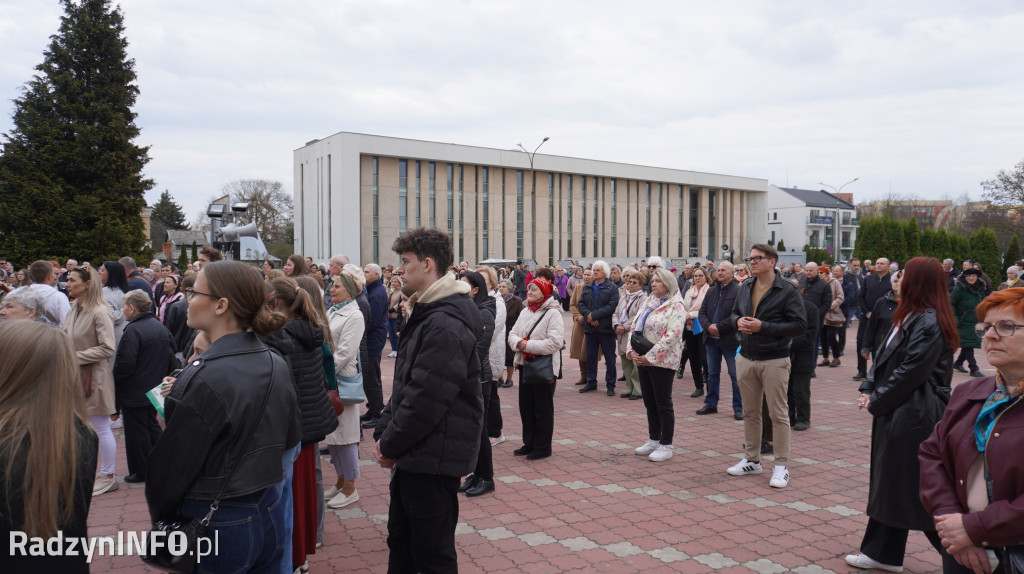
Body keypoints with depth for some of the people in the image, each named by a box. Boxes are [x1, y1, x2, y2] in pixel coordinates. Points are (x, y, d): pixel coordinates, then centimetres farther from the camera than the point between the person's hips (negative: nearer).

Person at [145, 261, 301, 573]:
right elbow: (290, 438, 10)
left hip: (216, 526, -6)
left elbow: (171, 466, -15)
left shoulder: (203, 378, -23)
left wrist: (159, 516, 3)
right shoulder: (277, 364, -2)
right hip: (270, 515, 6)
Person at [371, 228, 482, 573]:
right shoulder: (425, 314, 13)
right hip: (412, 454, 10)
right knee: (401, 544, 22)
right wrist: (384, 433, 7)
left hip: (434, 457, -10)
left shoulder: (445, 324, -22)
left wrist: (390, 444, -12)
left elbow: (426, 399, -25)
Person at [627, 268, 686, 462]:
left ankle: (665, 446, 9)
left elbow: (672, 336, -20)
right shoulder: (648, 303, 14)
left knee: (663, 404, 0)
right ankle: (653, 440, 25)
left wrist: (650, 357, -21)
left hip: (662, 361, -8)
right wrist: (631, 350, -3)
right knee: (649, 403, 14)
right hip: (642, 360, 8)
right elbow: (634, 327, 13)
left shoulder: (676, 306, -10)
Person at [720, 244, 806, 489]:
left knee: (778, 414, 1)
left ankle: (782, 466, 11)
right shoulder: (744, 288, 9)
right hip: (746, 358, 6)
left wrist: (763, 327, -21)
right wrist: (737, 321, -5)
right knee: (750, 411, 14)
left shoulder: (788, 291, -10)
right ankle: (751, 460, 26)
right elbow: (733, 314, 20)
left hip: (774, 360, -6)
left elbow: (799, 325, -15)